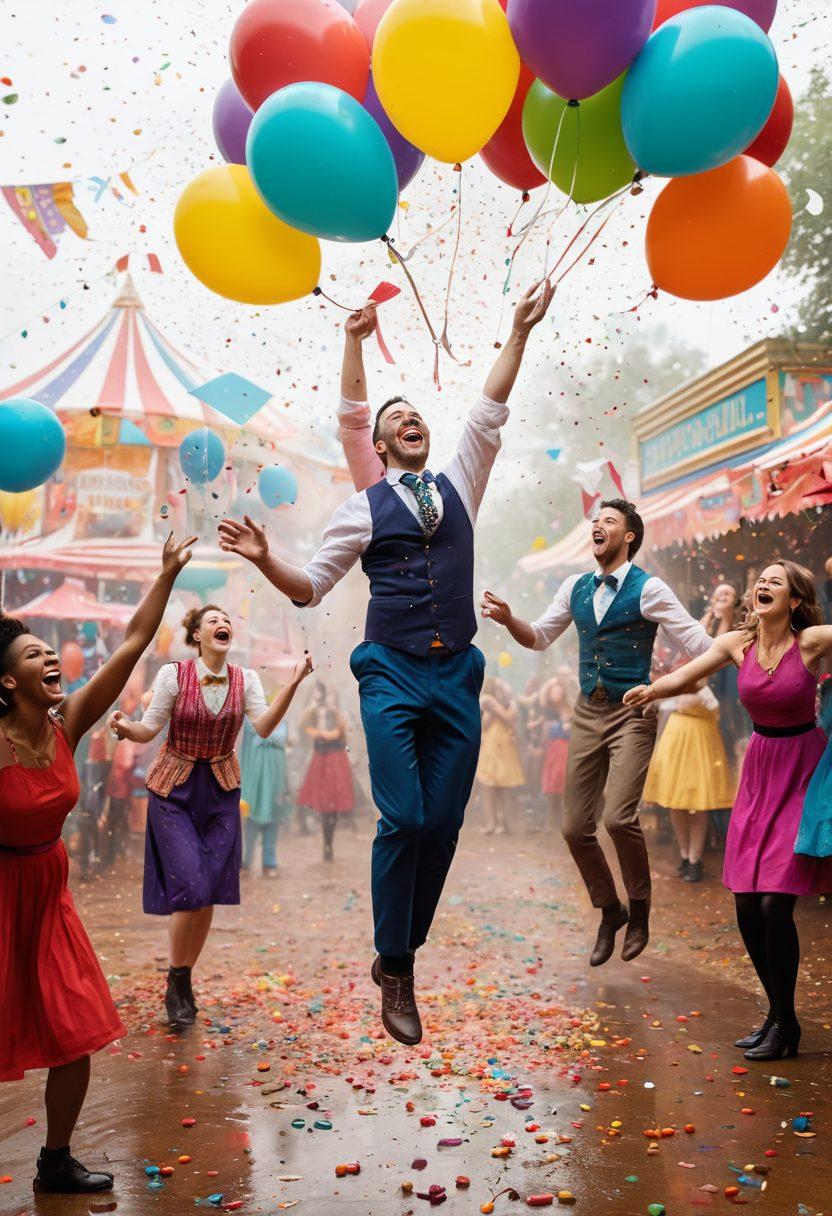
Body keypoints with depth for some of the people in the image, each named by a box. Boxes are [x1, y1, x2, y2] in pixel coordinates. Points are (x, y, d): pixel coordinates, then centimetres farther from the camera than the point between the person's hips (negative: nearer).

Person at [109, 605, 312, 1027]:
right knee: (191, 890, -13)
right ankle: (177, 983, 9)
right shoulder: (173, 674, -10)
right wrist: (125, 727, -31)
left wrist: (293, 684, -26)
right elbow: (148, 730, -9)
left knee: (209, 894, 1)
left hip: (221, 791, 3)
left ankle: (185, 980, 21)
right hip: (174, 789, -3)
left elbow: (264, 727, -15)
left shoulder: (245, 679, -1)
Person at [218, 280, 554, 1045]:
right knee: (404, 819, -10)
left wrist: (520, 330, 4)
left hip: (456, 675, 3)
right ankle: (396, 974, 4)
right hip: (392, 675, -3)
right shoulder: (365, 507, 8)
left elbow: (491, 410, 9)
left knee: (445, 822, 2)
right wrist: (266, 559, -10)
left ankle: (400, 953, 19)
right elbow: (310, 587, 9)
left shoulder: (459, 486, 16)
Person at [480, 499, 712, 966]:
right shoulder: (575, 588, 10)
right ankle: (610, 911, 28)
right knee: (576, 827, 4)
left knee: (619, 817, -20)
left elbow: (697, 640, -11)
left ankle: (639, 909, 7)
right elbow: (539, 638, 17)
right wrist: (508, 619, -2)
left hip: (632, 713, -5)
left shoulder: (648, 589, -7)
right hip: (588, 713, 6)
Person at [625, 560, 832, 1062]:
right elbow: (688, 673, -10)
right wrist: (652, 689, -28)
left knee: (775, 903, -10)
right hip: (759, 769, 5)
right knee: (747, 906, 4)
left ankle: (786, 1024, 8)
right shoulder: (738, 643, 0)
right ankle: (777, 1014, 22)